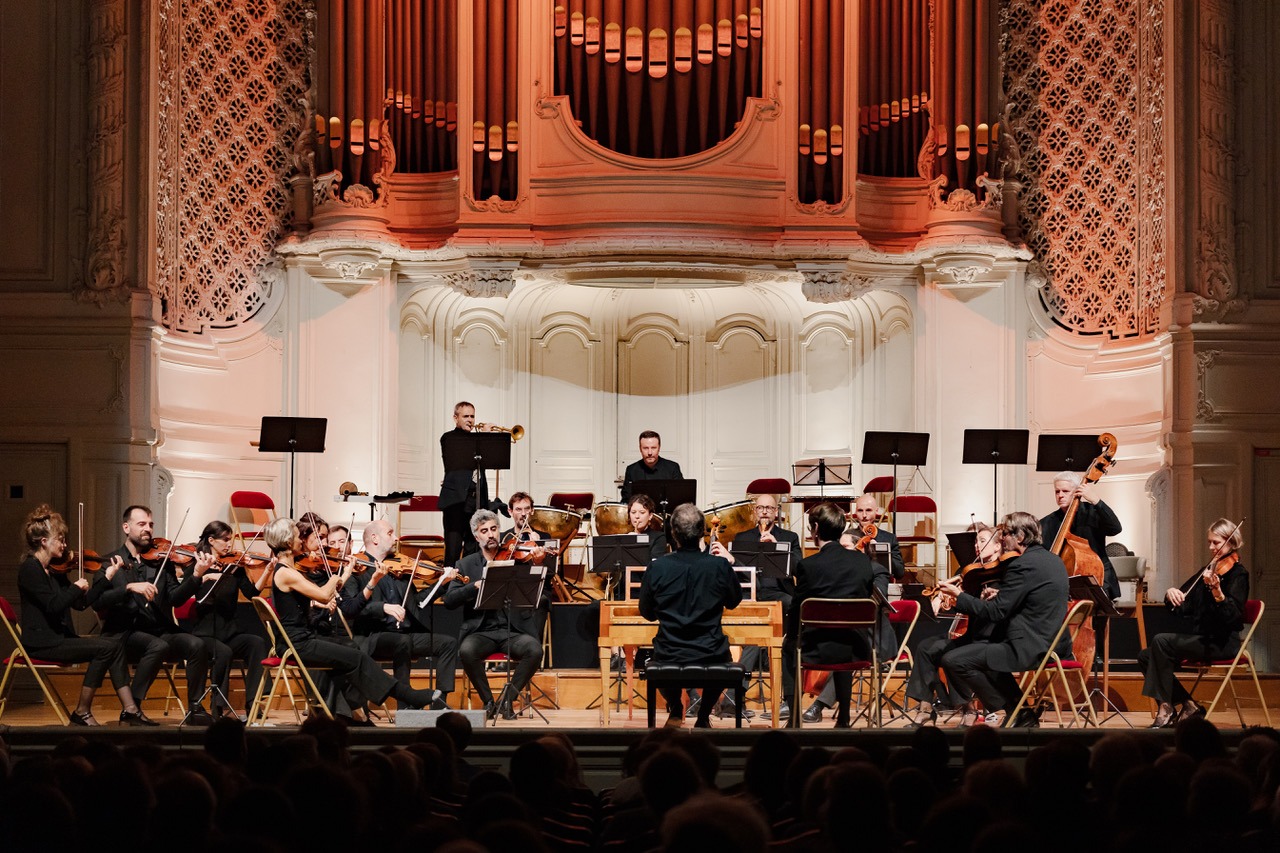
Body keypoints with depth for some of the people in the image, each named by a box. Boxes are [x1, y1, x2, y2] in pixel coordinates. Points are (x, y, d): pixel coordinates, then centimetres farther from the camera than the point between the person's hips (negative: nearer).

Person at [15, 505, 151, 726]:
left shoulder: (55, 571, 14)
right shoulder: (30, 569, -12)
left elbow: (80, 603, 13)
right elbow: (53, 605, -22)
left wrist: (107, 577, 10)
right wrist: (77, 587, -9)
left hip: (59, 637, 8)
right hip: (40, 643, -8)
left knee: (116, 643, -8)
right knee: (106, 647, -20)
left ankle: (129, 709, -15)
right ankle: (82, 713, -12)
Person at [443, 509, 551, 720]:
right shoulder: (466, 565, 11)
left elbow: (546, 592, 6)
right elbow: (449, 600, -4)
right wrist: (476, 586, -17)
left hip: (514, 631, 0)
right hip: (482, 631, 0)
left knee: (534, 650, -31)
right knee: (466, 651, -34)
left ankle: (507, 699, -10)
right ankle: (488, 701, -12)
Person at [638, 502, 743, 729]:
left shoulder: (656, 568, -12)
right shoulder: (720, 566, -13)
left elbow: (647, 613, 4)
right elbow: (734, 602, 8)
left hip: (668, 658, 0)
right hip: (711, 656, 0)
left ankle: (675, 710, 30)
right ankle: (704, 715, 29)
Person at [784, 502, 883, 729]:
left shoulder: (808, 565, -13)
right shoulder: (863, 561, -2)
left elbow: (797, 610, -4)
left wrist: (792, 637, 11)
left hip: (821, 649, -4)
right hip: (858, 649, 4)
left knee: (788, 650, 29)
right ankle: (843, 718, 41)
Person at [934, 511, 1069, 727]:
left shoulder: (1022, 565, -17)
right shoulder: (1053, 561, 13)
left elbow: (995, 613, -16)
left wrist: (959, 596, -6)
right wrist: (1000, 597, 14)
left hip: (1030, 648, -10)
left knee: (952, 660, -9)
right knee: (981, 647, 31)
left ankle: (1004, 711, 3)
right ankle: (1020, 712, 21)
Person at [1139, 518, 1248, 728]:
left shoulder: (1237, 573, -7)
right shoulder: (1208, 571, 15)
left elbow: (1234, 616, -22)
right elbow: (1182, 608, 14)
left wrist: (1217, 591, -38)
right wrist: (1171, 593, -9)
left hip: (1222, 643, -8)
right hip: (1202, 638, 8)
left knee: (1161, 642, -25)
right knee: (1145, 656, -2)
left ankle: (1166, 708, -19)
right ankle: (1189, 705, 2)